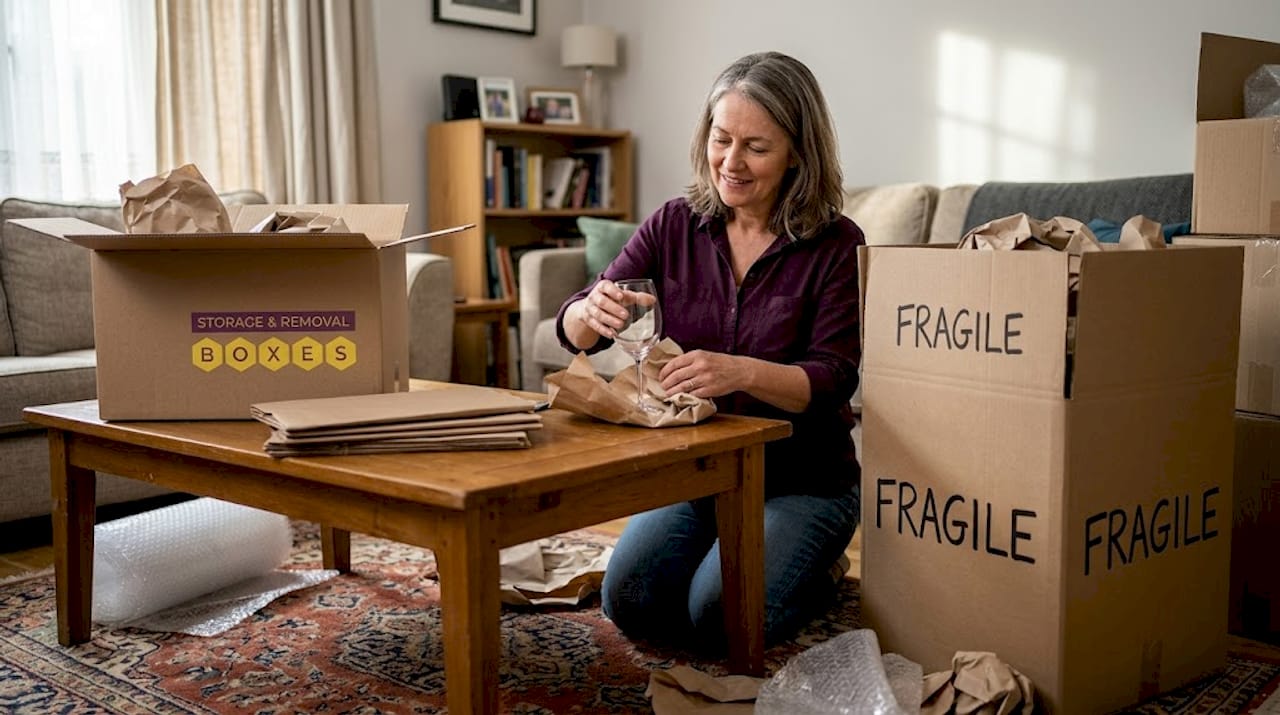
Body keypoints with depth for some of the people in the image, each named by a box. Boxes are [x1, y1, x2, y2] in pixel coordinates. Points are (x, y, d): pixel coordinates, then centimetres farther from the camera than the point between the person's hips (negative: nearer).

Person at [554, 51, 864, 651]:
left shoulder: (836, 245, -10)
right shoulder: (675, 225, -1)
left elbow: (834, 380, -19)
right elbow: (573, 333, -3)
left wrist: (741, 372, -39)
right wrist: (591, 313, -29)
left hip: (799, 481, -3)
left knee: (719, 618, -21)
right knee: (630, 602, -17)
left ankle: (814, 577, 12)